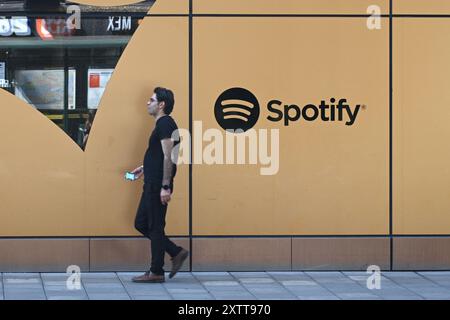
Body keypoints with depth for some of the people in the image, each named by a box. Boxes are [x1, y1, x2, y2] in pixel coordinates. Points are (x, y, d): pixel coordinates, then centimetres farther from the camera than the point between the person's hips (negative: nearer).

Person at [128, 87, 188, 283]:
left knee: (155, 228, -4)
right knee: (141, 224, 13)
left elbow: (168, 157, -22)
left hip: (158, 186, -11)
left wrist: (165, 186, -25)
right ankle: (176, 253, 15)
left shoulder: (165, 124, -15)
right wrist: (144, 168, 29)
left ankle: (156, 272, 4)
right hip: (152, 184, 11)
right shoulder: (162, 124, 17)